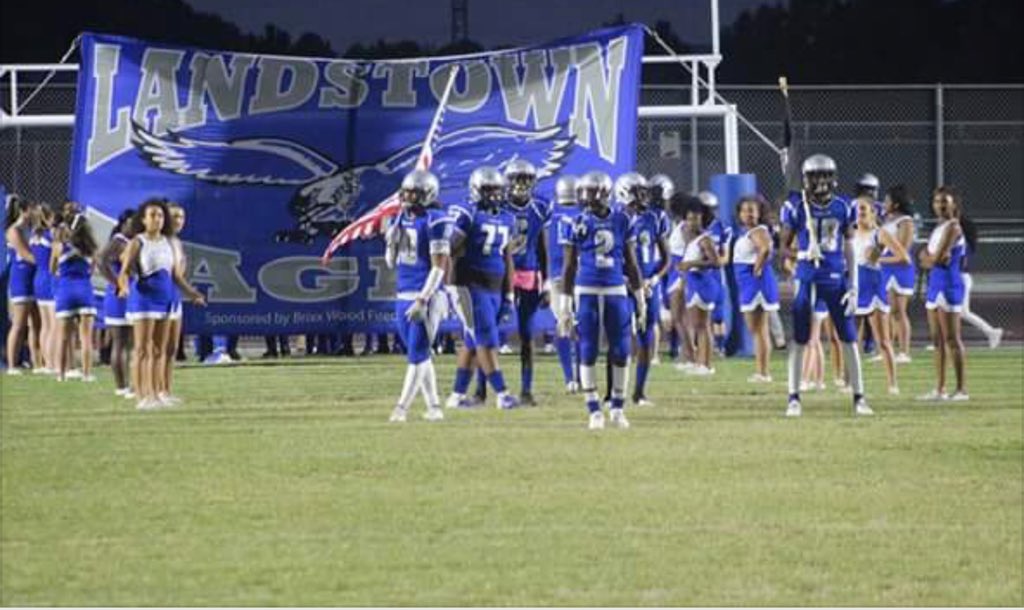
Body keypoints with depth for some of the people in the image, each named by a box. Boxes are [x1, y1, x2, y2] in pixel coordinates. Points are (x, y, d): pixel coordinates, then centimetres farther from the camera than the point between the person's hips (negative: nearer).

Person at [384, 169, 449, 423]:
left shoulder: (434, 221, -12)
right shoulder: (400, 219, 11)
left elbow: (439, 266, -15)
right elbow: (391, 263, 17)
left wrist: (423, 300, -20)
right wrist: (392, 241, -3)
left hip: (426, 296, -8)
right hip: (404, 295, 8)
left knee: (417, 353, -7)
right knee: (419, 354, 10)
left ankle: (402, 407, -8)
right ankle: (434, 407, 16)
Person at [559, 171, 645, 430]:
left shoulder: (622, 221, 4)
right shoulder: (579, 224, -1)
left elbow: (631, 263, 10)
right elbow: (570, 267, 4)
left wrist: (640, 298, 9)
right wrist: (565, 304, 2)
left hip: (616, 292, 2)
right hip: (587, 292, -2)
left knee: (621, 352, 0)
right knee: (588, 352, -1)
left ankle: (618, 408, 15)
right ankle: (594, 411, 7)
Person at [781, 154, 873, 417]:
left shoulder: (841, 208, 3)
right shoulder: (796, 207, -4)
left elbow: (848, 250, 9)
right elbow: (785, 246, 4)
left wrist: (853, 286, 4)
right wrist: (803, 254, -17)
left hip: (836, 278, 2)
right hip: (807, 279, -2)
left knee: (849, 339, 2)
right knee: (799, 339, 1)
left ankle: (859, 398, 10)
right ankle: (794, 398, 10)